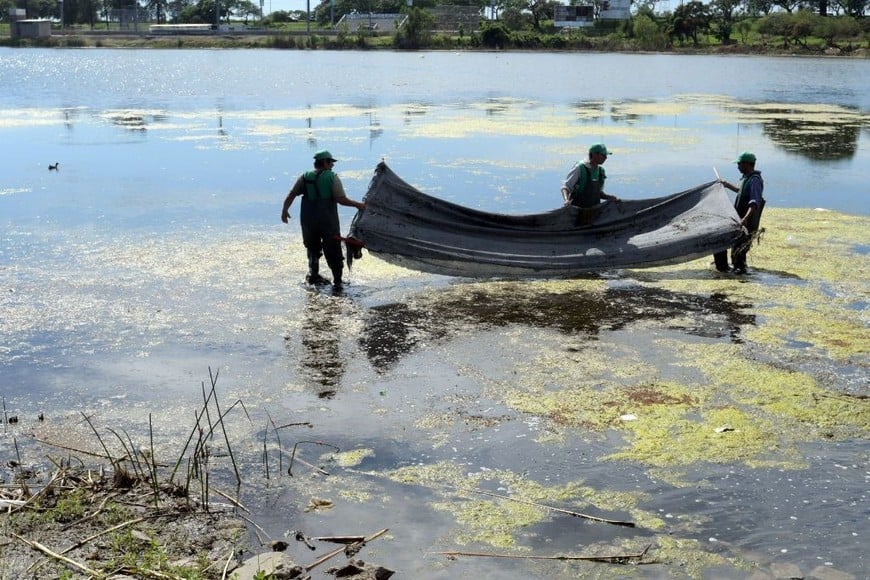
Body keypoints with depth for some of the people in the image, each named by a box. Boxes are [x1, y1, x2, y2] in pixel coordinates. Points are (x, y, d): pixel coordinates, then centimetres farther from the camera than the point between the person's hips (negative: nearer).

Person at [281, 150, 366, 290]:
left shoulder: (304, 177, 3)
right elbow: (341, 199, -13)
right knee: (333, 251, 6)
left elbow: (291, 195, 2)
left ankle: (313, 274, 11)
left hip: (308, 220, 3)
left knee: (313, 248, 22)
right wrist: (357, 205, -1)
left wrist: (285, 210, 13)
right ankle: (337, 281, 6)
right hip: (328, 221, -3)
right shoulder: (332, 177, -8)